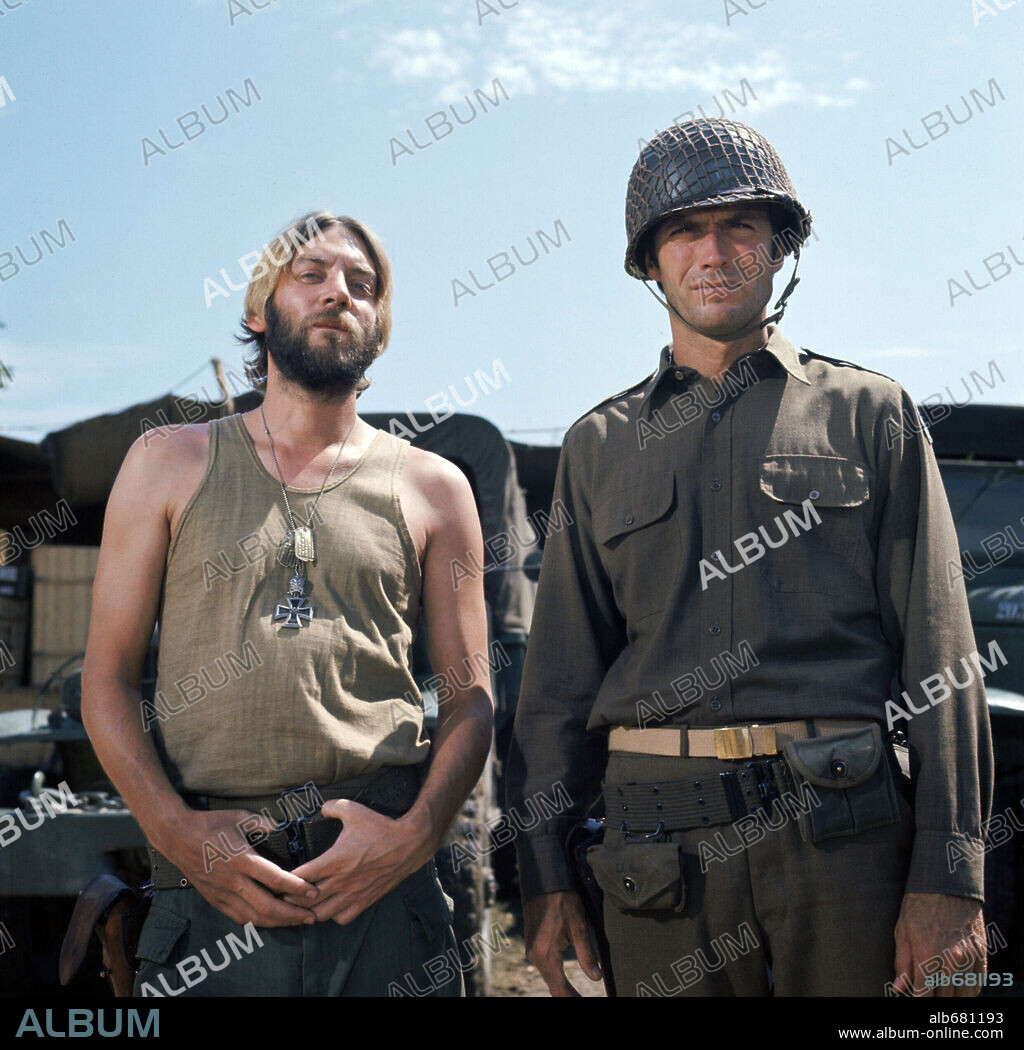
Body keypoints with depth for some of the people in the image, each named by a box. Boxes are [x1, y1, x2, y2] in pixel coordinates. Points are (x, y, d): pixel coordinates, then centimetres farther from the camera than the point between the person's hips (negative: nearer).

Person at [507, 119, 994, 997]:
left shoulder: (871, 414, 8)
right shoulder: (600, 446, 14)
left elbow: (939, 654, 2)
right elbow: (561, 676, 12)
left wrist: (950, 878, -6)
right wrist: (543, 873, 5)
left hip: (848, 824, -1)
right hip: (663, 839, 2)